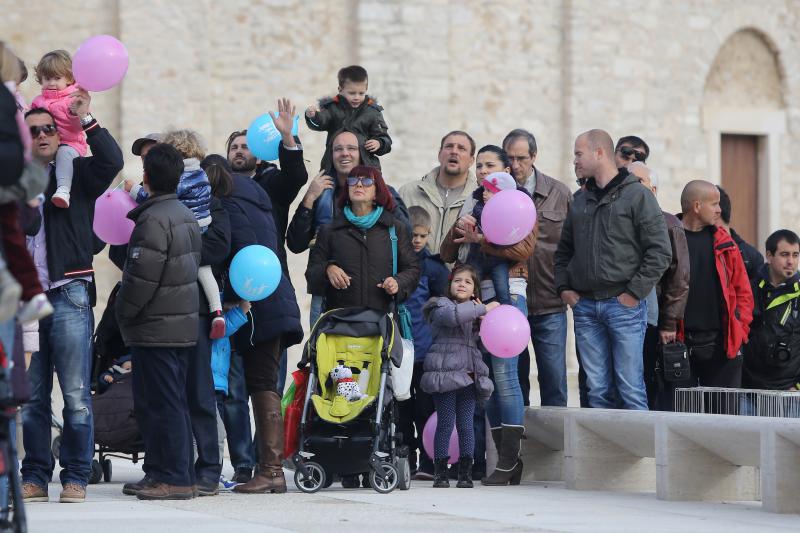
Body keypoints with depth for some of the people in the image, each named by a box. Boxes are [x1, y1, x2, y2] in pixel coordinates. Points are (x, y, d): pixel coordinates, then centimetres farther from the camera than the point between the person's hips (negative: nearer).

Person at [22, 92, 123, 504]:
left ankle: (75, 477, 2)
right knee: (30, 396, 5)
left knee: (75, 395, -3)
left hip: (69, 295, -2)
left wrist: (86, 120, -12)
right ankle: (35, 477, 10)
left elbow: (112, 160, -11)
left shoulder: (77, 174, 7)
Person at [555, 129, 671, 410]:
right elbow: (564, 250, 24)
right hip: (585, 307, 6)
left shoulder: (637, 196, -2)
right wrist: (564, 287, 9)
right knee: (598, 391, 5)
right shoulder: (580, 201, 17)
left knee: (631, 390, -7)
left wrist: (634, 292, -12)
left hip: (624, 305, -5)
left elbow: (659, 252, -7)